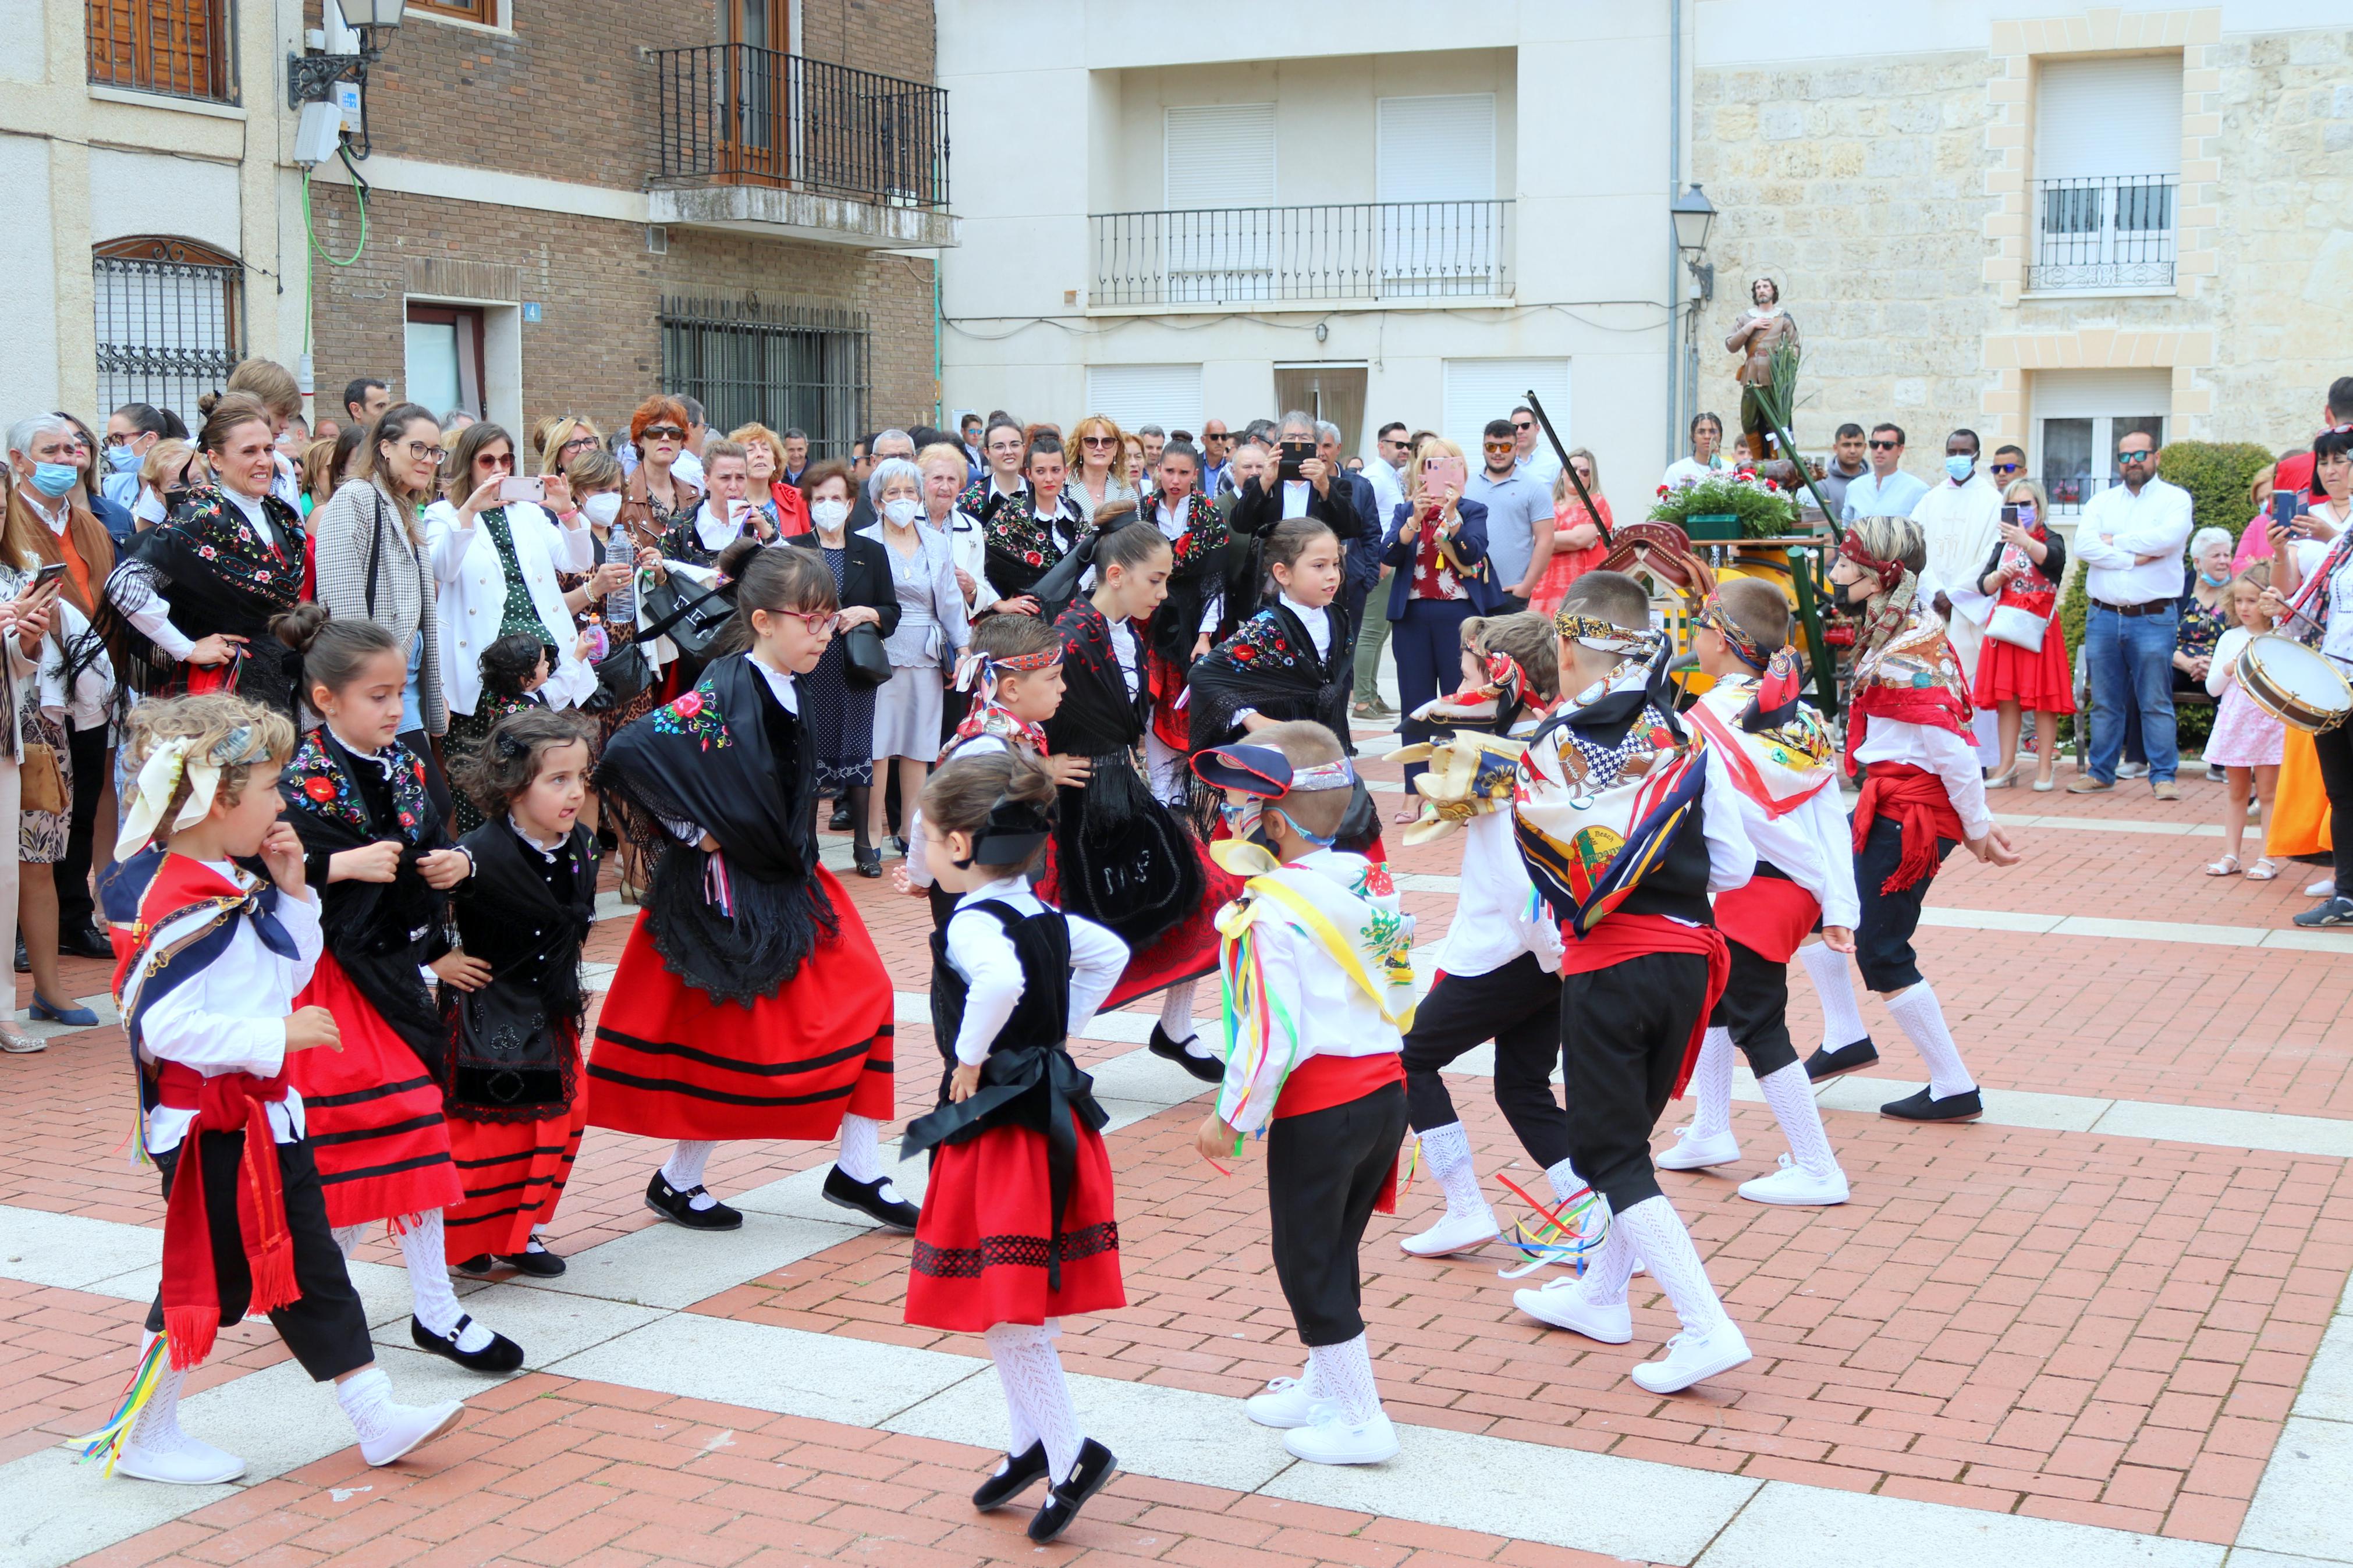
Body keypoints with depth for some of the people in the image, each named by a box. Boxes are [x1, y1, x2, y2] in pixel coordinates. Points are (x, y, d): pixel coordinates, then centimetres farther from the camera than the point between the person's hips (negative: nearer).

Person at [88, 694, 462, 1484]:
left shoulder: (238, 886, 9)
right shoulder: (175, 903, -22)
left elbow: (285, 978, 19)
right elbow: (165, 1025, -28)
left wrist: (292, 892, 6)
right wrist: (278, 1036, -25)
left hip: (266, 1111, 10)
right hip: (209, 1126, -10)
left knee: (313, 1268, 11)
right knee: (207, 1282, 3)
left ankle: (376, 1416, 16)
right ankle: (140, 1438, 19)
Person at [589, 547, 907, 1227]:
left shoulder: (787, 693, 5)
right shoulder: (723, 695, -20)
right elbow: (628, 751, -30)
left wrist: (796, 861, 13)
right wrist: (691, 832, -21)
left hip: (789, 883, 8)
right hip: (731, 891, -8)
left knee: (863, 998, 3)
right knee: (738, 1034, 1)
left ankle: (859, 1170, 11)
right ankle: (676, 1183, 22)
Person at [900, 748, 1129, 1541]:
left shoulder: (972, 924, -19)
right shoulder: (1043, 917, 8)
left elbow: (1002, 980, -40)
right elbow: (1111, 952, 23)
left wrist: (970, 1057, -24)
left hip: (1001, 1133, -9)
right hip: (1050, 1113, 9)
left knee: (1005, 1310, -2)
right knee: (1011, 1304, 19)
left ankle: (1069, 1452, 0)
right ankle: (1033, 1445, 28)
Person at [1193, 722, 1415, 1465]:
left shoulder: (1273, 910, -18)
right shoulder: (1374, 882, 6)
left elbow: (1273, 1031, -21)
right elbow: (1401, 993, 13)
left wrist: (1230, 1118, -11)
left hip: (1315, 1109, -8)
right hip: (1385, 1091, 8)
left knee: (1308, 1260, 5)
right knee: (1335, 1250, 22)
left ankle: (1358, 1419, 11)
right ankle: (1327, 1384, 36)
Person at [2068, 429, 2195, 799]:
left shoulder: (2175, 498, 5)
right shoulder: (2101, 502, 14)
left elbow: (2169, 537, -16)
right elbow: (2084, 545, -3)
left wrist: (2115, 540, -5)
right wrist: (2134, 558, -11)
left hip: (2154, 618, -3)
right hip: (2104, 615, 3)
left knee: (2156, 703, -4)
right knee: (2104, 703, 8)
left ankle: (2163, 776, 1)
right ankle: (2101, 773, 16)